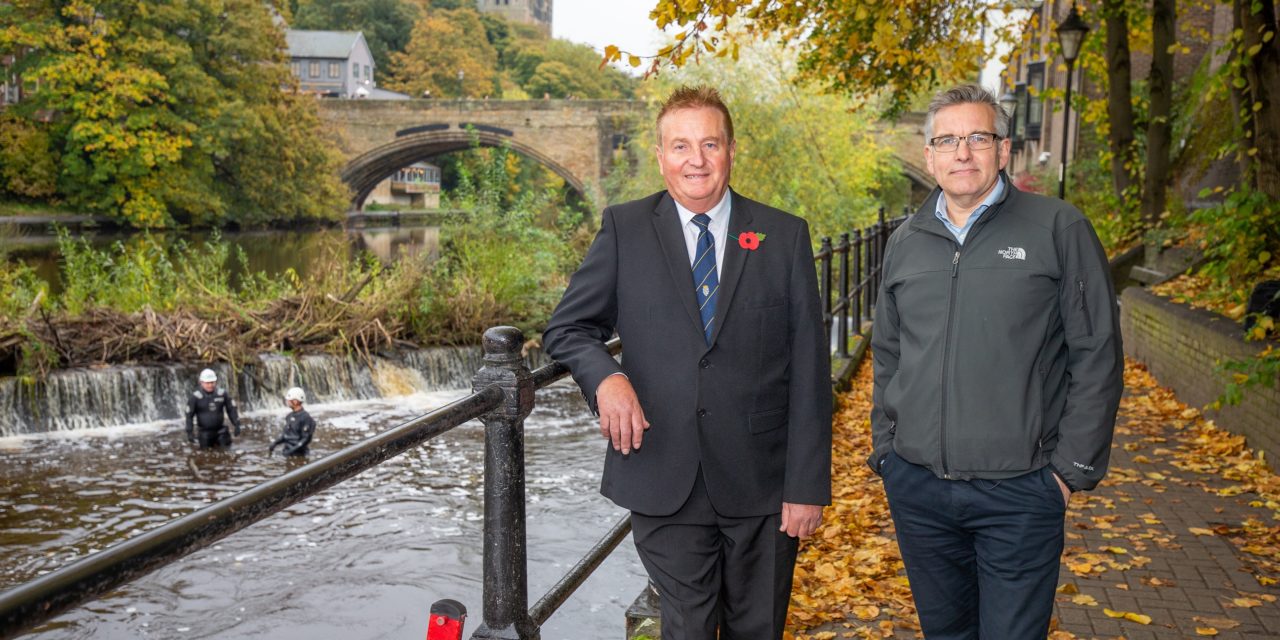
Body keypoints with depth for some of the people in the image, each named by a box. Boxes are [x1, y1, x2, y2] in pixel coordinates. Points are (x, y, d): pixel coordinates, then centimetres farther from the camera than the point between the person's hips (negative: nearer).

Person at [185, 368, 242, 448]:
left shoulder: (222, 394, -5)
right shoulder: (195, 397, -10)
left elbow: (231, 409, 3)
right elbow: (189, 415, -4)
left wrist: (236, 425, -3)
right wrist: (189, 432, -8)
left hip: (220, 430, 2)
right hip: (205, 432, -2)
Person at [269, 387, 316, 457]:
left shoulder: (305, 417, -16)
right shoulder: (289, 416, 11)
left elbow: (306, 439, -18)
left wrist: (293, 450, -23)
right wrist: (274, 444, 7)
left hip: (298, 453, -8)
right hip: (287, 451, 8)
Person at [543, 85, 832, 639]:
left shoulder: (784, 236, 2)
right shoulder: (624, 229, 2)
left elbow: (809, 369, 0)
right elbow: (567, 328, 5)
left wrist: (807, 485, -3)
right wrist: (606, 377, -17)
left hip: (762, 485, 1)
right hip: (664, 482, 0)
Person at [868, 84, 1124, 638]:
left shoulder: (1058, 229, -4)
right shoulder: (905, 243, 9)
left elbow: (1097, 355, -5)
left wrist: (1074, 467, -7)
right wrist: (885, 448, 11)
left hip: (1019, 491, -4)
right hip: (916, 486, 4)